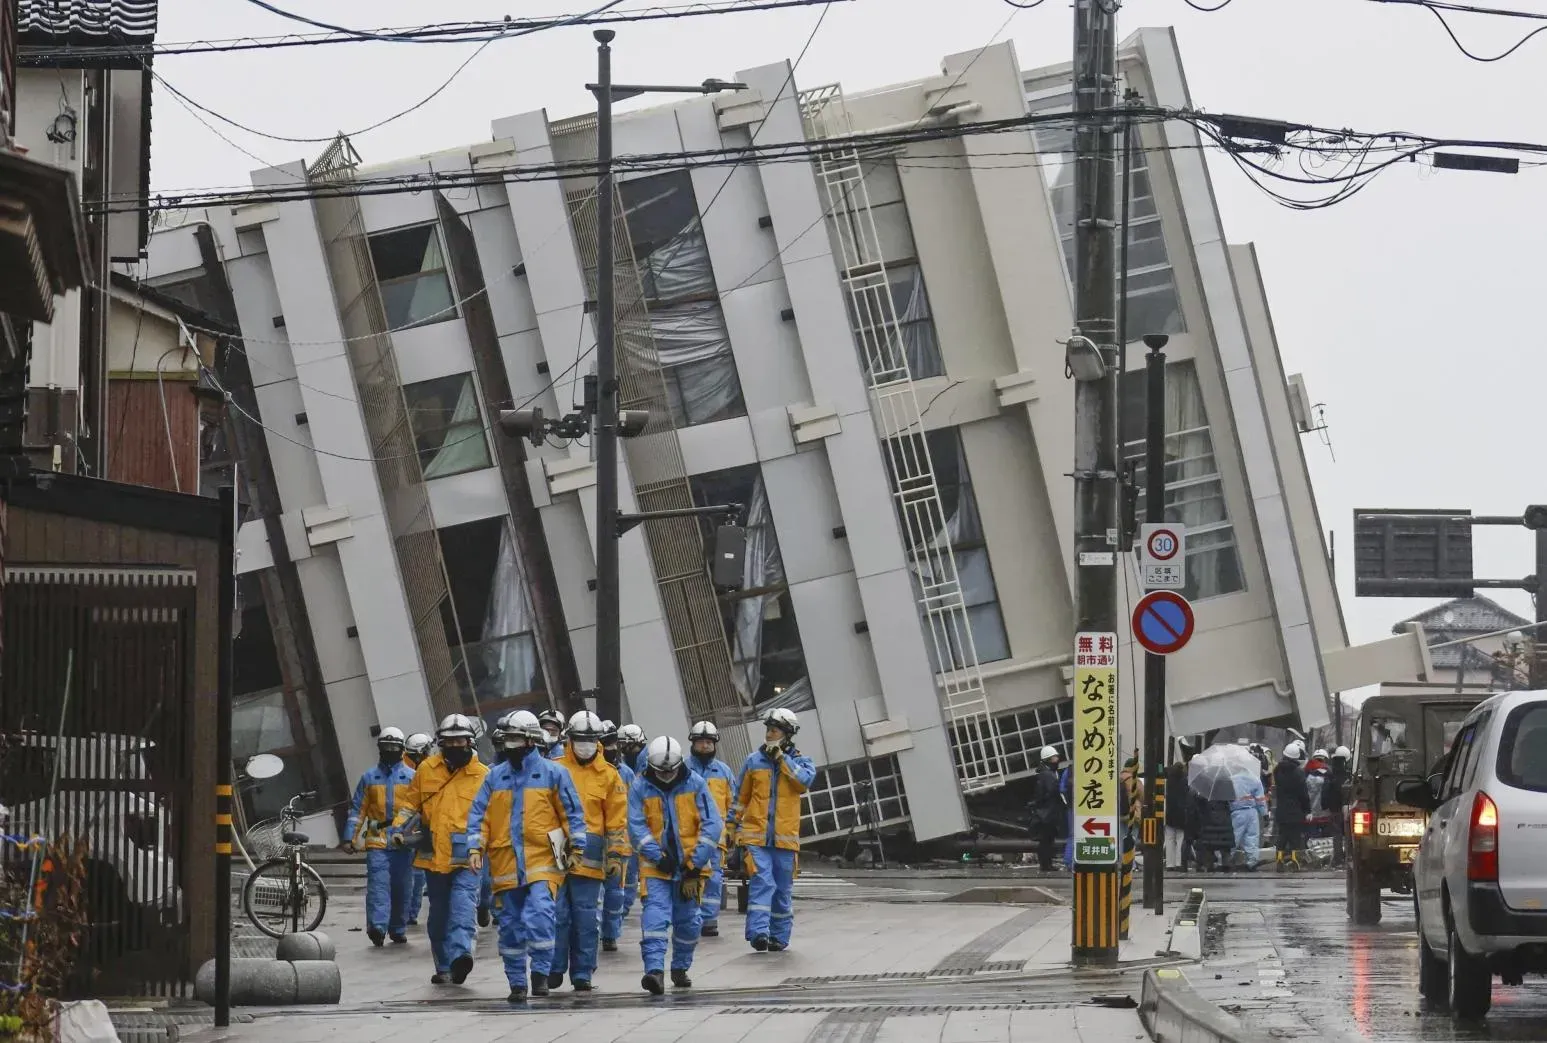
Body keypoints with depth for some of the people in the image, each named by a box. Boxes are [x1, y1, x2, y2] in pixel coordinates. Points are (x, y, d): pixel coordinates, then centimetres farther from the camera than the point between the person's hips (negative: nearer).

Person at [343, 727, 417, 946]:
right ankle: (377, 926, -23)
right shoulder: (369, 777, 11)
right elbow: (358, 810, 11)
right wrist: (350, 837, 4)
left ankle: (398, 930, 15)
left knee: (402, 887, 5)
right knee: (378, 883, -14)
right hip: (376, 840, -1)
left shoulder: (411, 777, 9)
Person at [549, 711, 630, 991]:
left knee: (586, 918, 3)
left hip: (590, 859, 0)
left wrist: (616, 855, 1)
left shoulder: (609, 775, 7)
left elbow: (617, 819, 7)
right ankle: (555, 969, 8)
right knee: (557, 914, -1)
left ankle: (582, 974, 9)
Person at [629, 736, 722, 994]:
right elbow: (636, 827, -7)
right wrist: (658, 857, -17)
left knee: (687, 920, 10)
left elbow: (712, 824, -5)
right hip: (656, 867, -2)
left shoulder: (695, 784, -3)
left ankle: (680, 968, 28)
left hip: (690, 866, 2)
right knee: (655, 916, -16)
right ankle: (655, 970, -25)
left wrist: (696, 862, -11)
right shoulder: (640, 788, -3)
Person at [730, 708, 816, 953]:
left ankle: (779, 936, 18)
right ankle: (758, 932, -22)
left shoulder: (800, 762, 7)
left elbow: (804, 781, -17)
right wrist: (733, 825, 13)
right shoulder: (754, 760, 9)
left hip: (785, 838, 1)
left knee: (783, 890, 8)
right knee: (762, 882, -15)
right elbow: (740, 797, 16)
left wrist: (781, 758, -13)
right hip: (756, 836, -1)